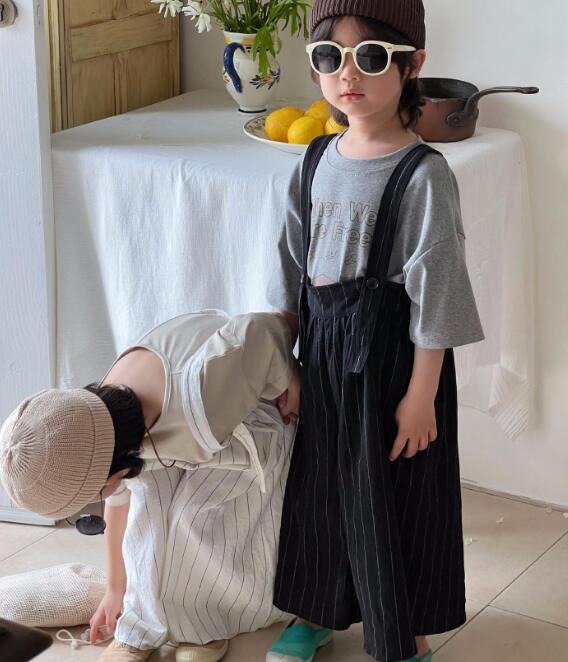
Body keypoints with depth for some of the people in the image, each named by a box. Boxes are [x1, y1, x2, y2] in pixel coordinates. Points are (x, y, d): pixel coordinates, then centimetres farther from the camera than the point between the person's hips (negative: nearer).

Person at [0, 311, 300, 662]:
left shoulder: (200, 401, -48)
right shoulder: (100, 418, -23)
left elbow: (262, 329, -33)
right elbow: (119, 504, -2)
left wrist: (289, 390, -16)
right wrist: (117, 588, 13)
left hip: (256, 415, -4)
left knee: (194, 518, -17)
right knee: (149, 509, -14)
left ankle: (207, 626, 6)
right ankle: (141, 627, 3)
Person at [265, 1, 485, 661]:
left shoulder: (422, 174, -17)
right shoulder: (317, 162, 2)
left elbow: (434, 291, -16)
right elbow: (293, 265, 9)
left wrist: (422, 395, -15)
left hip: (390, 353, -6)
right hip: (322, 346, 6)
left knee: (389, 497, 6)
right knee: (316, 484, 18)